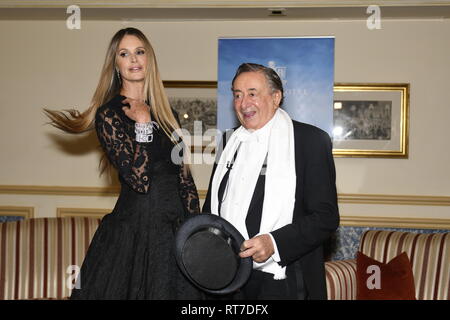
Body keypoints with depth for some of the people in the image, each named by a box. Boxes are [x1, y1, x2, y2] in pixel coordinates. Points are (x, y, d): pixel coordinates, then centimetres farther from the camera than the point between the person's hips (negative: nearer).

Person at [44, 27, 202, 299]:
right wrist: (143, 123, -14)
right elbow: (139, 180, -18)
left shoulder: (166, 113, 11)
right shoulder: (109, 114, -7)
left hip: (176, 227, 6)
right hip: (134, 227, -5)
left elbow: (184, 177, 11)